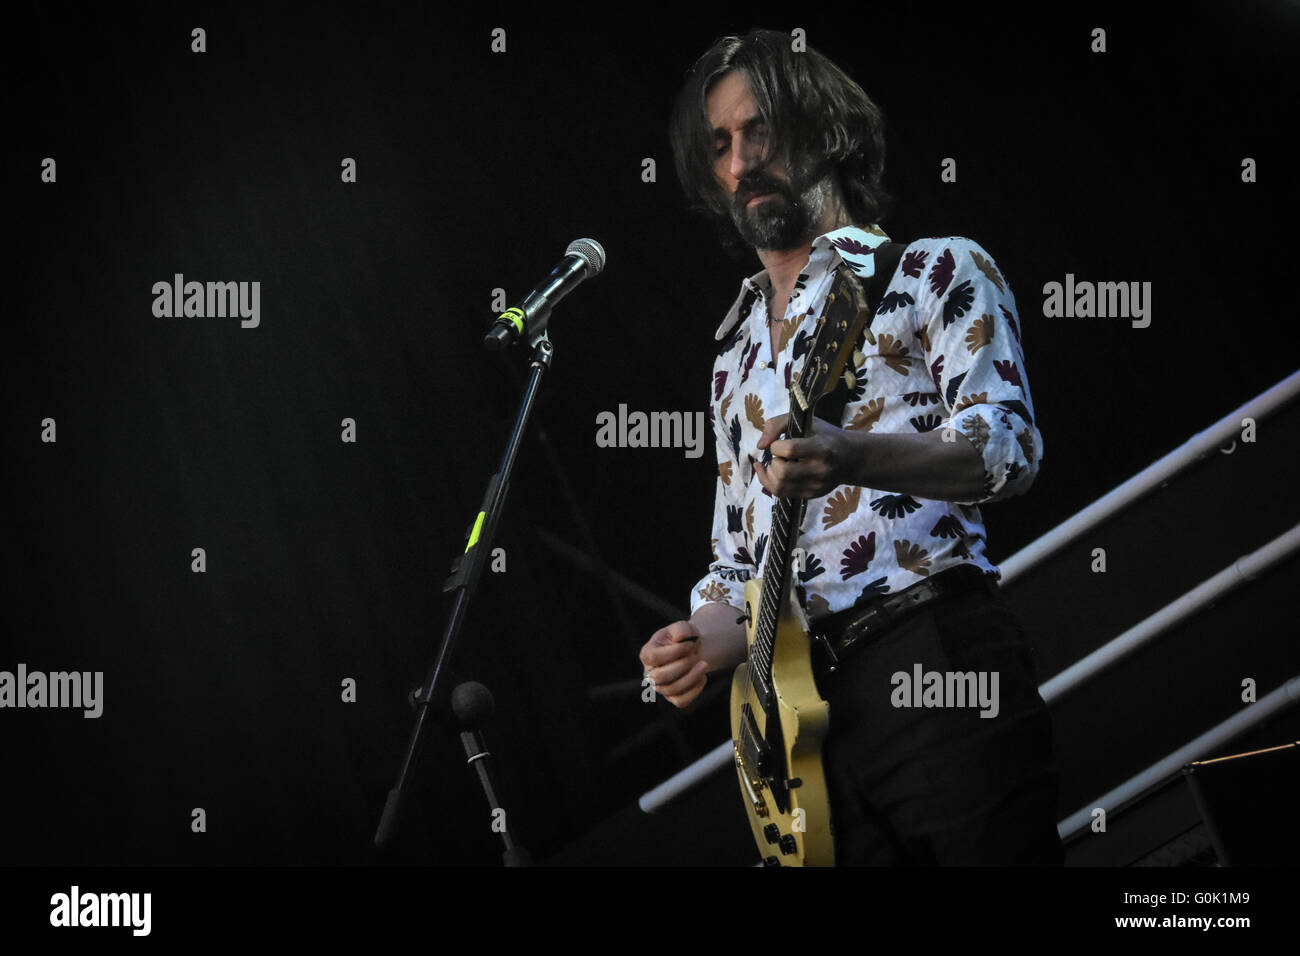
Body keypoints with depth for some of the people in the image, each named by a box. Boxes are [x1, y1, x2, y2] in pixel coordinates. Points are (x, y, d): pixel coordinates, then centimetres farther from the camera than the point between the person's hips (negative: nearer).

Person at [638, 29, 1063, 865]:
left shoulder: (933, 271, 8)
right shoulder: (736, 353, 26)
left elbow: (1011, 446, -7)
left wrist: (855, 457, -26)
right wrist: (700, 644, 4)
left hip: (940, 669, -5)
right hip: (803, 710, 5)